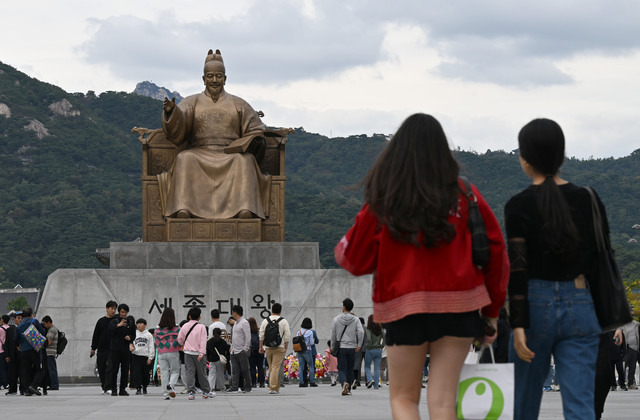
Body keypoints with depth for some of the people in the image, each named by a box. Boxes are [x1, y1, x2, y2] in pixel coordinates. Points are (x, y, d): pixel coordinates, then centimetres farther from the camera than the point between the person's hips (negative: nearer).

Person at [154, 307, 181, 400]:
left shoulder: (157, 330, 2)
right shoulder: (176, 329, -4)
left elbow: (155, 342, 7)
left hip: (161, 353, 2)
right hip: (173, 353, -2)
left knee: (164, 373, 6)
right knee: (175, 371, 10)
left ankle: (166, 394, 4)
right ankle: (171, 385, -19)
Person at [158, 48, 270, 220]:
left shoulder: (238, 104, 17)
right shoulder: (192, 102, 15)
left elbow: (254, 130, 13)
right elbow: (177, 125, -1)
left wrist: (256, 142, -11)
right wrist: (171, 111, -24)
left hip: (231, 156, 0)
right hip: (199, 155, 0)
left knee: (245, 160, -33)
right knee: (184, 159, -33)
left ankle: (244, 207, -47)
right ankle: (183, 207, -46)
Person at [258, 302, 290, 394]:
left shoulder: (265, 321, 7)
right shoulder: (283, 321, -2)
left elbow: (261, 335, 7)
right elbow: (287, 336, -5)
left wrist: (261, 347, 12)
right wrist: (286, 347, 3)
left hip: (268, 348, 3)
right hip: (279, 348, -3)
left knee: (271, 368, 14)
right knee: (276, 368, -7)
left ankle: (276, 388, 20)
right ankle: (272, 388, -15)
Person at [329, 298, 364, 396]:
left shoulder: (336, 320, -1)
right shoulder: (355, 320, 0)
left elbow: (333, 334, 1)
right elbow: (361, 332, -13)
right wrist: (359, 345, -5)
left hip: (341, 348, -1)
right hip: (352, 348, 1)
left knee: (341, 369, -1)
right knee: (350, 369, 13)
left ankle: (344, 383, -29)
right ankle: (348, 390, 15)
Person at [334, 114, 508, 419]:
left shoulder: (382, 202, -3)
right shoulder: (464, 196, 2)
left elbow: (356, 259, 4)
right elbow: (494, 251, 4)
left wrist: (341, 249, 27)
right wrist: (492, 310, 13)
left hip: (405, 307, -1)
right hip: (458, 305, 1)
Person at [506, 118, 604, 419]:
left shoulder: (519, 206, -6)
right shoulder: (589, 200, 4)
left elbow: (517, 270, -12)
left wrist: (518, 325, -13)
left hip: (536, 305, -2)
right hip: (580, 307, 2)